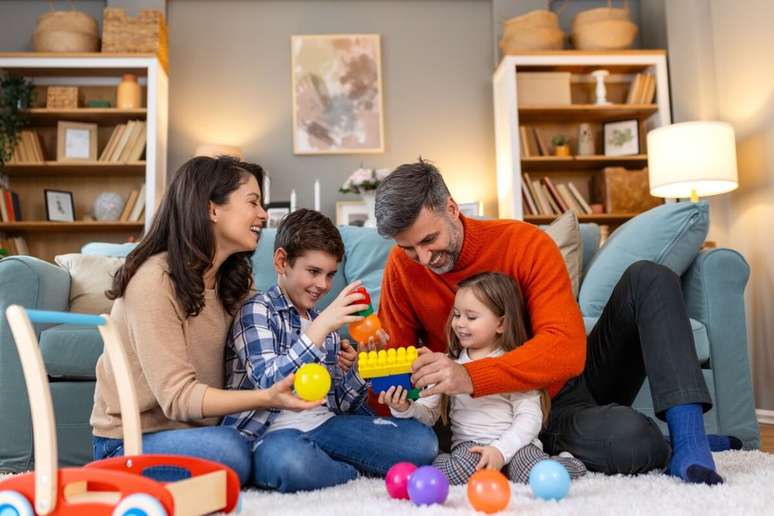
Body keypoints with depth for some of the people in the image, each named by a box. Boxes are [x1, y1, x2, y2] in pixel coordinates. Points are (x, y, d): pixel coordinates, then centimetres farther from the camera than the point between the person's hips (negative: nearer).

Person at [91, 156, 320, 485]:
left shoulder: (233, 280, 4)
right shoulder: (154, 281, -20)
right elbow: (177, 396, -25)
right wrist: (266, 397, -37)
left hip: (197, 429, 6)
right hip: (131, 442, -6)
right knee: (228, 451, -33)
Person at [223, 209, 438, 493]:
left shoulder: (324, 321, 20)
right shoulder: (257, 310, 1)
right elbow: (270, 383, -16)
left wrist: (357, 368, -3)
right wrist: (322, 326, -22)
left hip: (325, 424, 5)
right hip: (273, 432, -4)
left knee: (421, 441, -15)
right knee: (287, 460, -41)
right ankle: (358, 473, -12)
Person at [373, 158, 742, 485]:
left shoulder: (527, 244, -17)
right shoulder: (402, 268, -10)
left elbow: (567, 349, -29)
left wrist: (470, 378, -42)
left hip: (576, 377, 2)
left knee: (647, 279, -20)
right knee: (631, 441, -34)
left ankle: (688, 438, -22)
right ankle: (668, 448, 1)